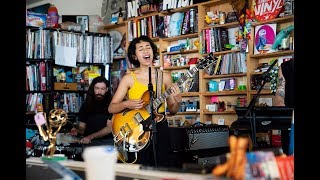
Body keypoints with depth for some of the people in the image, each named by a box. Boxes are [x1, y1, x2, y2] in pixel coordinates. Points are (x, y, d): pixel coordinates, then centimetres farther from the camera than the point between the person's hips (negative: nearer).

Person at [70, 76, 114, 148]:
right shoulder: (86, 105, 10)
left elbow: (109, 128, -7)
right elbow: (82, 127, 12)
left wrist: (91, 136, -17)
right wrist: (77, 130, -11)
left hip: (107, 141, -2)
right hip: (89, 142, 2)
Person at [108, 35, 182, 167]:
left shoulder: (165, 77, 4)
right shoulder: (129, 78, 0)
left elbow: (172, 111, 9)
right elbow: (111, 108, 0)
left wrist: (178, 101, -10)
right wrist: (127, 104, -17)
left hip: (160, 128, 2)